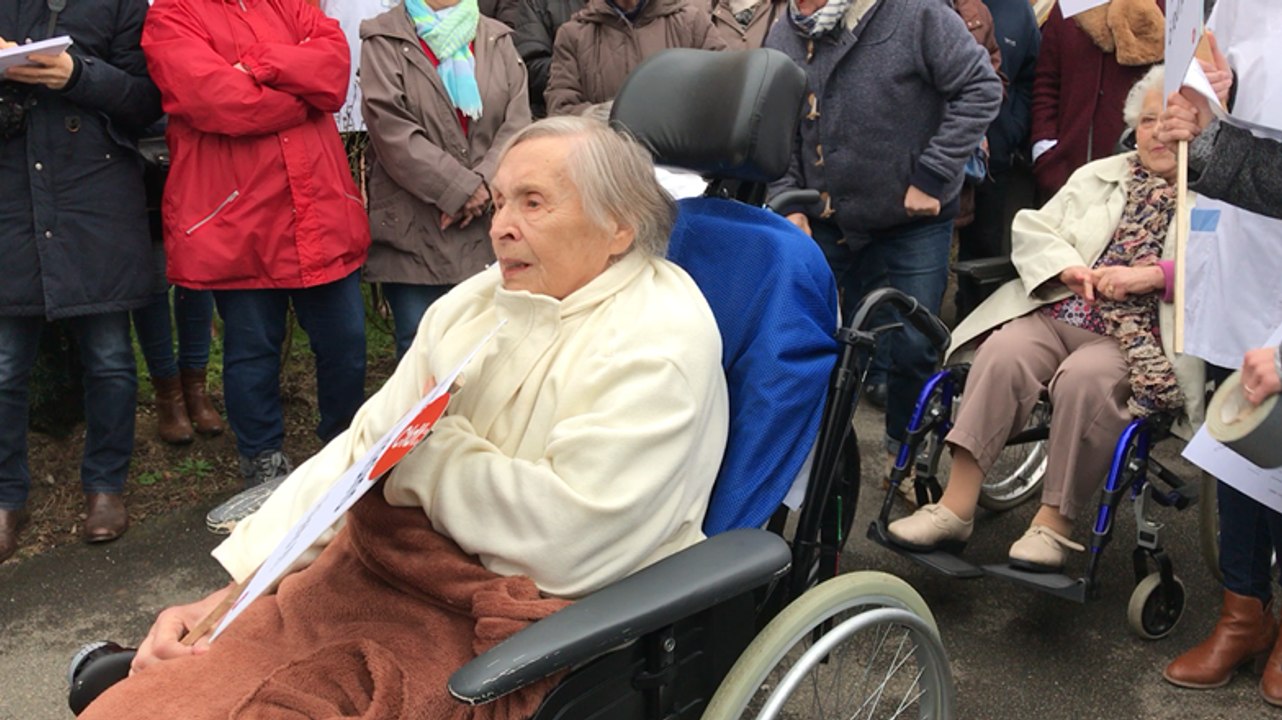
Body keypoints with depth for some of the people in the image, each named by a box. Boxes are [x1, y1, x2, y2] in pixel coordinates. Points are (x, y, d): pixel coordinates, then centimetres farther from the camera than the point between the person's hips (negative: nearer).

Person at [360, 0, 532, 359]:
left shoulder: (498, 38, 13)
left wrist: (483, 185, -12)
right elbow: (392, 131, -10)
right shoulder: (384, 40, 2)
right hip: (414, 229, -3)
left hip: (490, 226, 3)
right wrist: (461, 188, -14)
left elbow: (518, 123, 3)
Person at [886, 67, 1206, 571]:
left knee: (1083, 377, -35)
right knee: (1002, 354, -27)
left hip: (1139, 337, -3)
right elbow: (1031, 227, 17)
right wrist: (1068, 269, -3)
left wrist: (1150, 275, -17)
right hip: (1059, 314, 4)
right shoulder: (1101, 176, 25)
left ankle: (1056, 520, -22)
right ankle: (956, 506, -29)